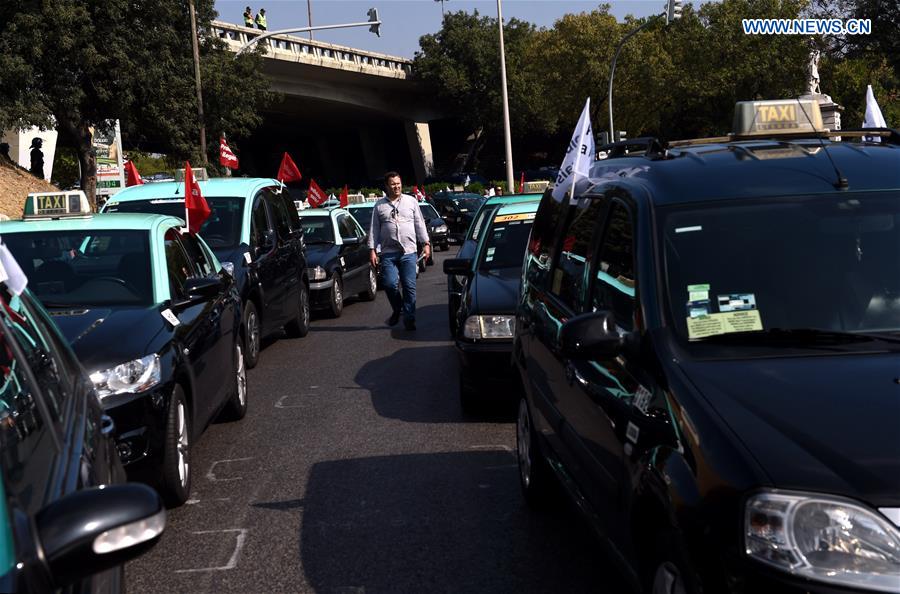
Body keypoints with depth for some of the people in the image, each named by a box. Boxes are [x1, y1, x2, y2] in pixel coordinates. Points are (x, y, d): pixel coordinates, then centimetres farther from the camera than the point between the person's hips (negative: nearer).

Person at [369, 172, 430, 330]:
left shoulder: (411, 201, 10)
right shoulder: (379, 206, 10)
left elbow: (420, 224, 11)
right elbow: (374, 229, 9)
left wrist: (426, 243, 4)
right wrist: (372, 250, 1)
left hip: (409, 252, 0)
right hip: (388, 253, 0)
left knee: (409, 286, -3)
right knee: (390, 284, -10)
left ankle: (409, 318, 5)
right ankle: (397, 310, 17)